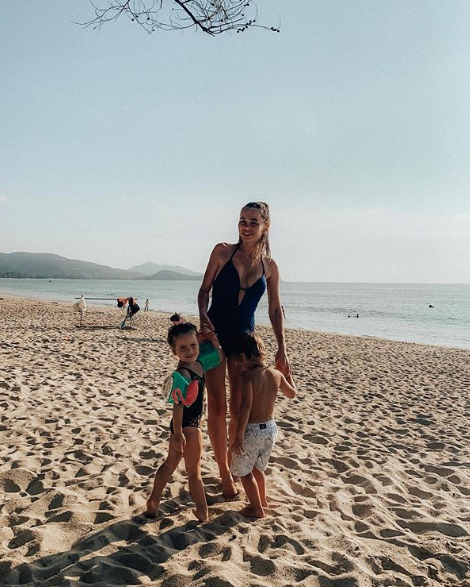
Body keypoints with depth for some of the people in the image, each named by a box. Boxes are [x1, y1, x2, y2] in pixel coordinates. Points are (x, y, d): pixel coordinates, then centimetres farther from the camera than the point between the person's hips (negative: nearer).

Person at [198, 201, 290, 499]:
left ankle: (234, 463, 28)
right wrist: (204, 318, -17)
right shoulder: (223, 251, -3)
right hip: (215, 335, -2)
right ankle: (224, 472, 16)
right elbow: (204, 290, 2)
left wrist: (282, 348, 6)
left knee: (240, 408, 8)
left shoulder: (269, 266, 3)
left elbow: (275, 309, 10)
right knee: (217, 407, 0)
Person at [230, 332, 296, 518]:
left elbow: (246, 405, -29)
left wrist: (238, 435, -26)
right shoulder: (276, 374, 0)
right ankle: (262, 500, 43)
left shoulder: (248, 375, -20)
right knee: (257, 467, 28)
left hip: (252, 430, -7)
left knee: (244, 471, 14)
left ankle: (257, 508, 23)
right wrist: (288, 375, 33)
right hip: (271, 428, 7)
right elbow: (292, 393, 16)